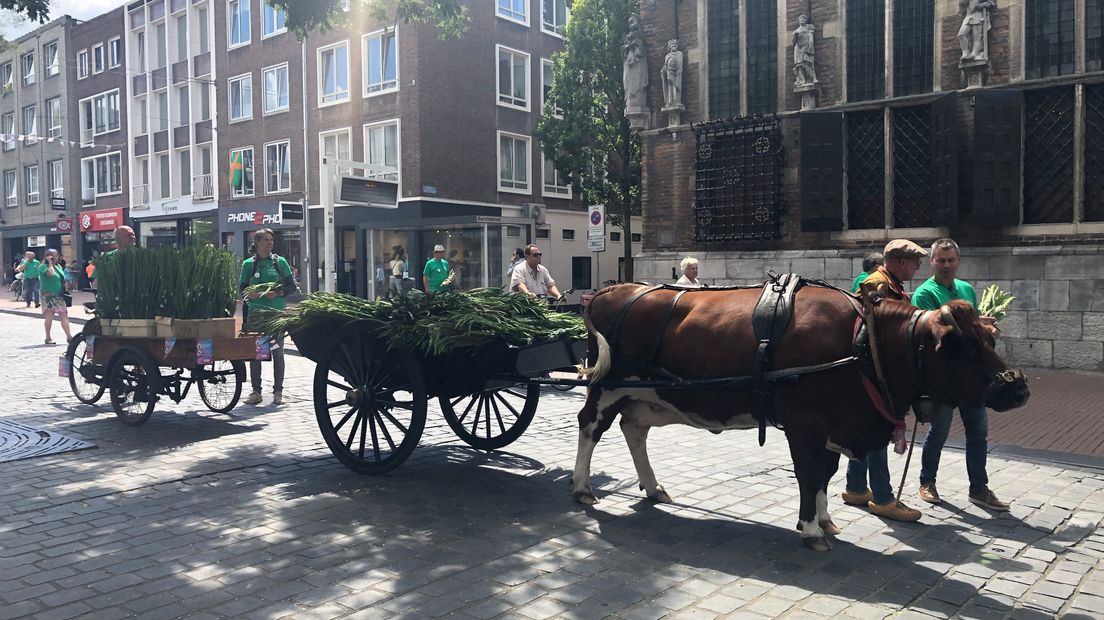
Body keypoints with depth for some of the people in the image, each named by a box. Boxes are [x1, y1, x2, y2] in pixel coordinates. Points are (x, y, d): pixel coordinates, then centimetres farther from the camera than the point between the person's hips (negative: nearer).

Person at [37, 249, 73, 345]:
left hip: (59, 295, 6)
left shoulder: (59, 266, 15)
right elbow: (51, 273, -26)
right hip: (48, 295, -6)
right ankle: (48, 338, 5)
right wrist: (50, 263, -13)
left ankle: (69, 336, -2)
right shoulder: (42, 266, -6)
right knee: (49, 316, -3)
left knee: (64, 315, 0)